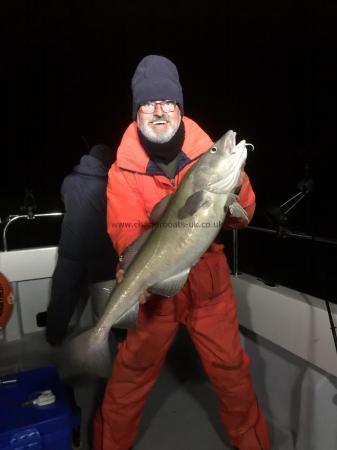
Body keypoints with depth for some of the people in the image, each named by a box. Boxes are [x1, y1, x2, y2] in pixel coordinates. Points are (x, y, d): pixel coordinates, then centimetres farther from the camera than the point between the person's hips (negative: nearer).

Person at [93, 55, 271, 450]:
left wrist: (235, 185, -25)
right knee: (131, 374, 9)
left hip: (209, 283, 1)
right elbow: (125, 230, -14)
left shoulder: (207, 153, -6)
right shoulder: (124, 169, -8)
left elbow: (240, 218, -5)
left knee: (231, 371, 13)